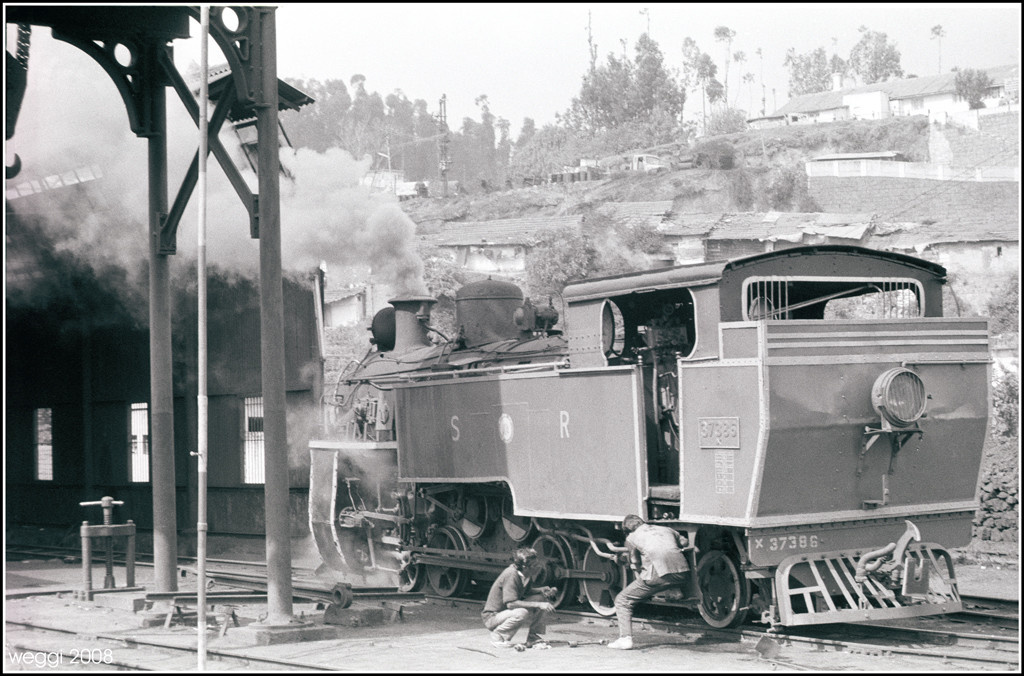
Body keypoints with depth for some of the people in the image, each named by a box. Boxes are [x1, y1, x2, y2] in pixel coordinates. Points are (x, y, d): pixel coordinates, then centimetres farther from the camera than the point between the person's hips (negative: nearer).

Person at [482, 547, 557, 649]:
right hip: (492, 617, -9)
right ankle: (498, 636, -11)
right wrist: (538, 605, -30)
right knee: (521, 613, -36)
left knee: (542, 598, -4)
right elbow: (510, 603, -32)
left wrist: (542, 590, -4)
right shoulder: (511, 575, -28)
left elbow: (526, 592, 17)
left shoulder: (526, 574, -2)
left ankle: (535, 639, 4)